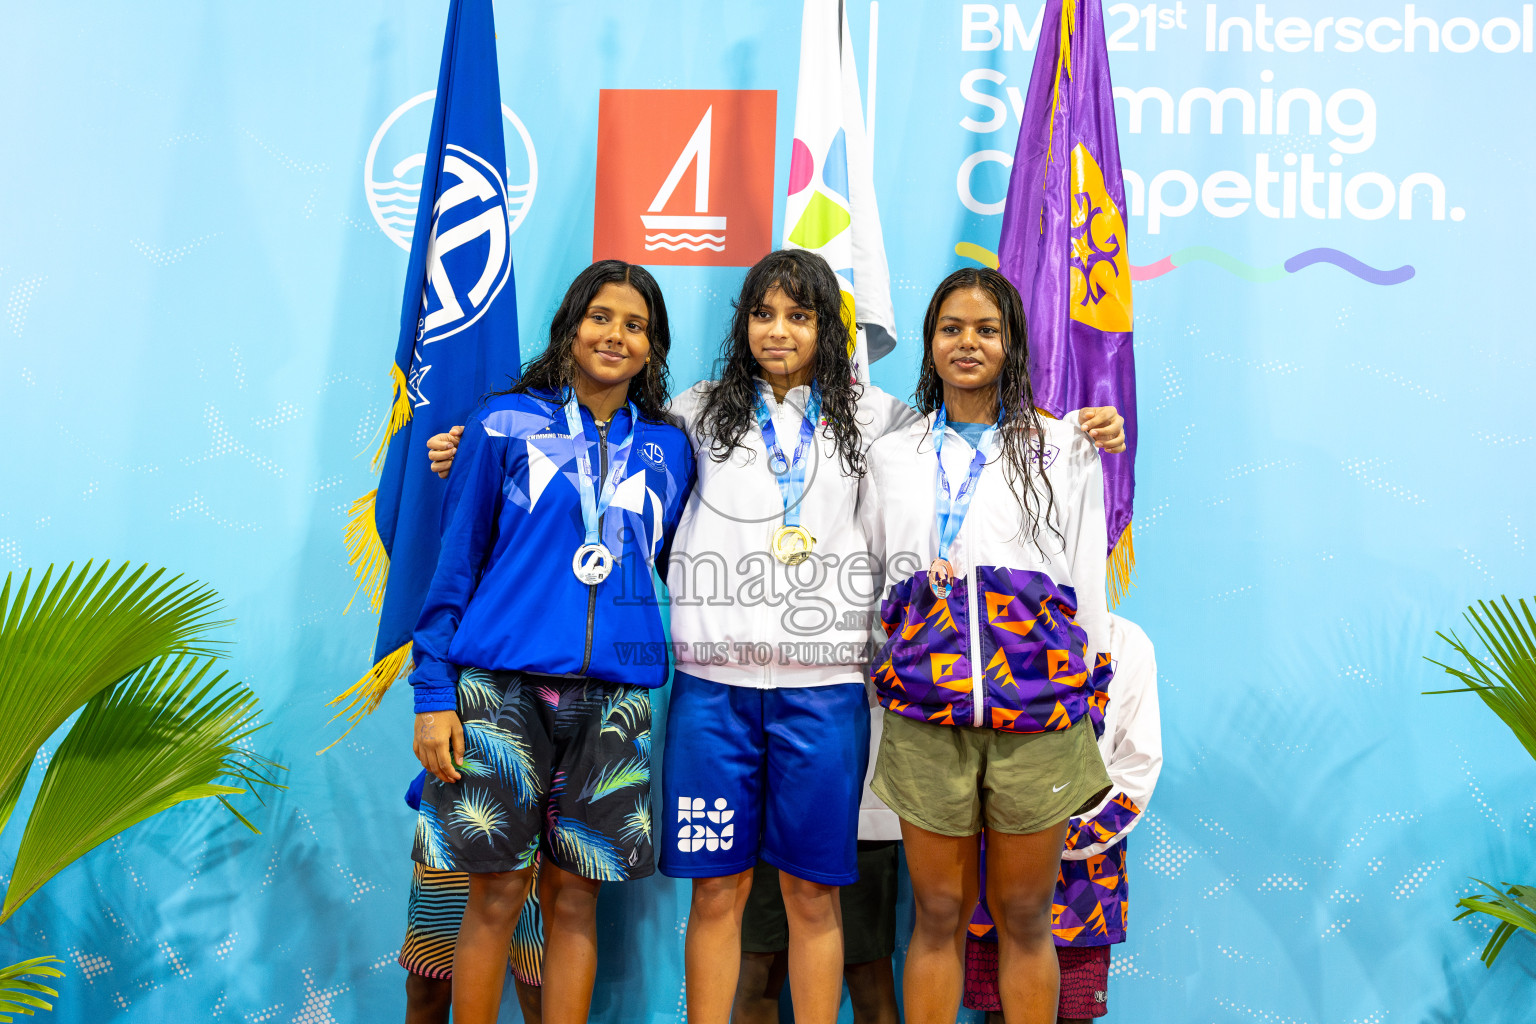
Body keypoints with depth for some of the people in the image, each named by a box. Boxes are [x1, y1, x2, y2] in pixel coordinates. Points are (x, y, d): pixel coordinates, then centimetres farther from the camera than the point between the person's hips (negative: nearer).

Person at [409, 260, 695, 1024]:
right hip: (503, 689, -2)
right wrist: (433, 693, -2)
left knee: (574, 898, 7)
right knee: (496, 894, 2)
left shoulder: (669, 449, 12)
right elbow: (456, 563, 4)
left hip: (615, 699, 2)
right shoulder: (506, 424, 5)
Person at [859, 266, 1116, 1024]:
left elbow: (1086, 585, 8)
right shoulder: (892, 456, 12)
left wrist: (1081, 694, 5)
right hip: (924, 716, 1)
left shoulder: (1063, 448, 8)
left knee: (1024, 917, 9)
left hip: (1037, 711, -1)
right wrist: (884, 691, 9)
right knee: (938, 914, 8)